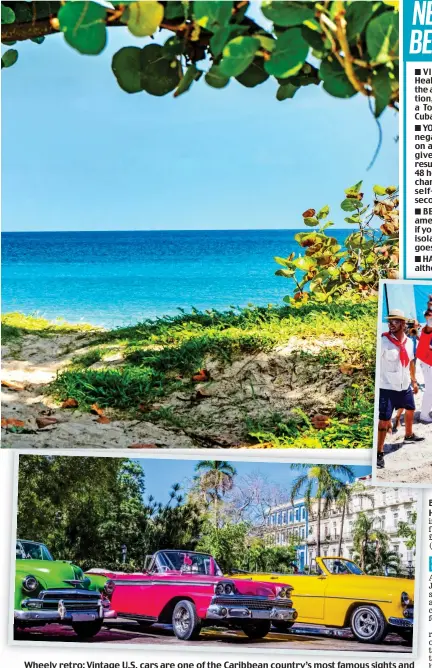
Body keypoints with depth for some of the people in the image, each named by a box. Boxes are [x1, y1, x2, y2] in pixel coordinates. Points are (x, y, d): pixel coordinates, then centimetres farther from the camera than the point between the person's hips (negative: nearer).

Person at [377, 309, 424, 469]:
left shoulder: (409, 341, 2)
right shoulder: (383, 341, -18)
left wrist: (414, 381, 20)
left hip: (405, 386, 7)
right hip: (387, 388, -7)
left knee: (410, 410, 28)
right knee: (384, 420, -6)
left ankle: (409, 435, 55)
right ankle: (379, 453, 3)